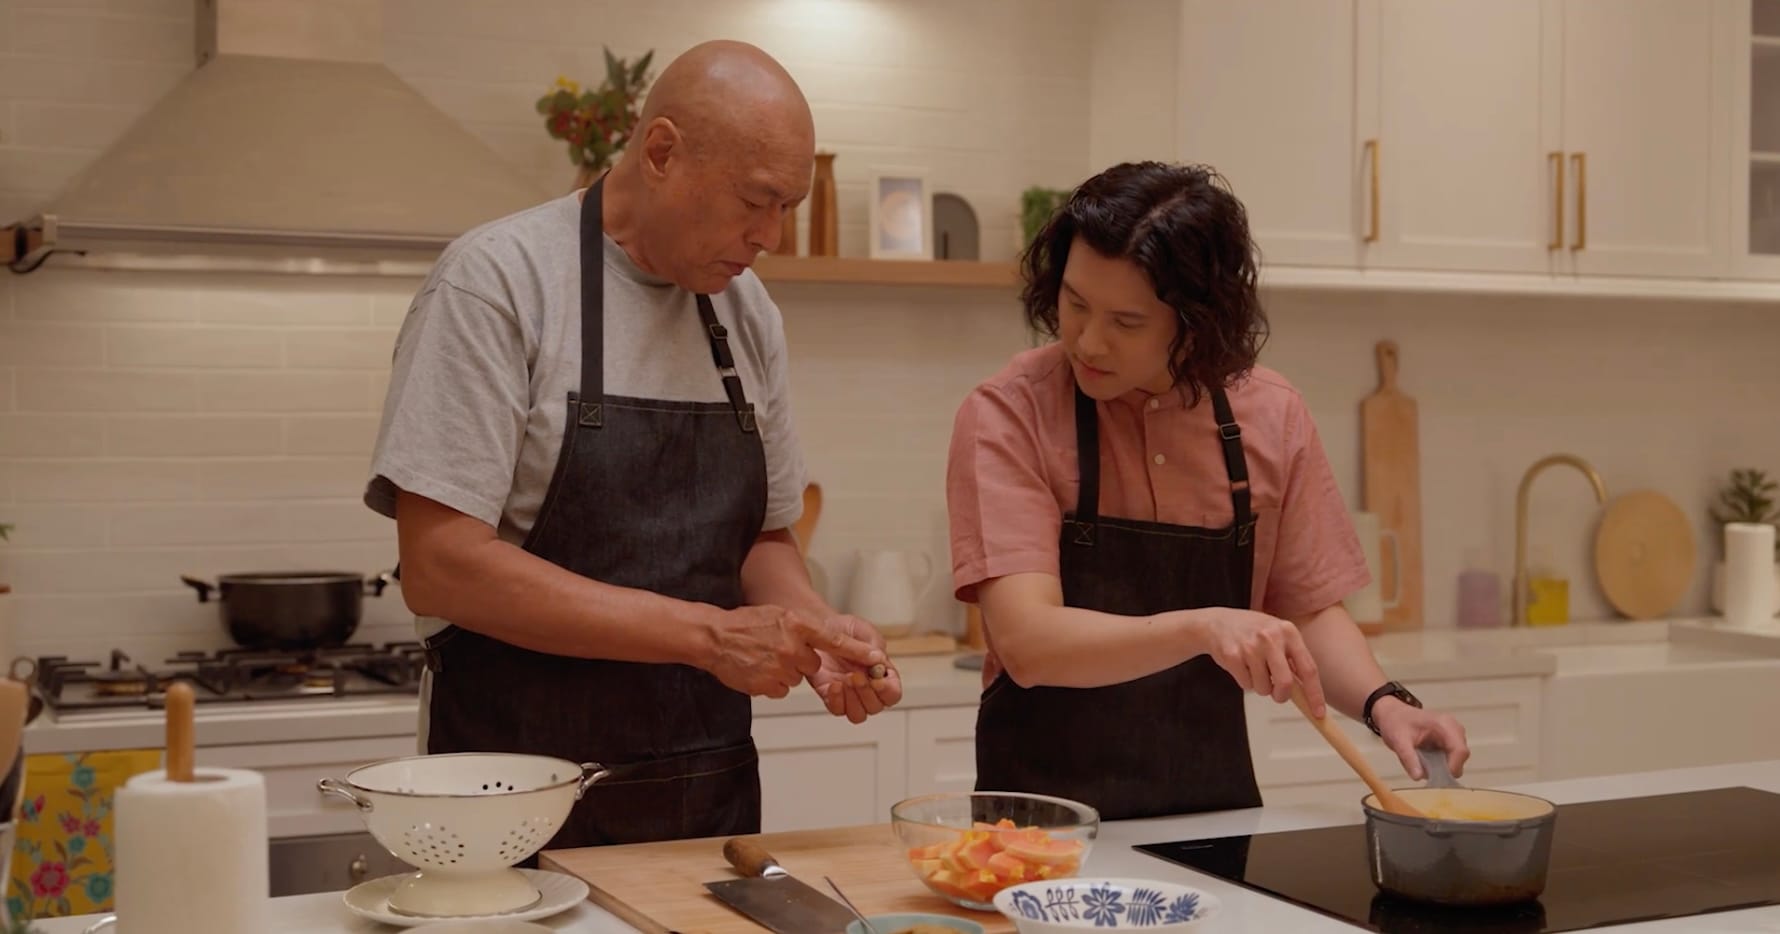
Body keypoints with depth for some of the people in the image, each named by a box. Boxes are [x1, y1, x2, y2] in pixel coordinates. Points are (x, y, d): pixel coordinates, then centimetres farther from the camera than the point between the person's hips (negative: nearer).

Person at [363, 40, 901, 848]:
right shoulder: (499, 278, -12)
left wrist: (815, 631, -6)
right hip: (522, 797, -5)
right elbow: (439, 567, -19)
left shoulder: (748, 311, 7)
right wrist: (707, 634, -22)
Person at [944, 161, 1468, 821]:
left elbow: (1308, 610, 12)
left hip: (1213, 816, 3)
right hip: (1044, 819, -3)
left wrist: (1381, 702, -6)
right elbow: (1027, 642, -19)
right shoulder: (1007, 416, -9)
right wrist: (1202, 628, -32)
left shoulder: (1271, 417, 2)